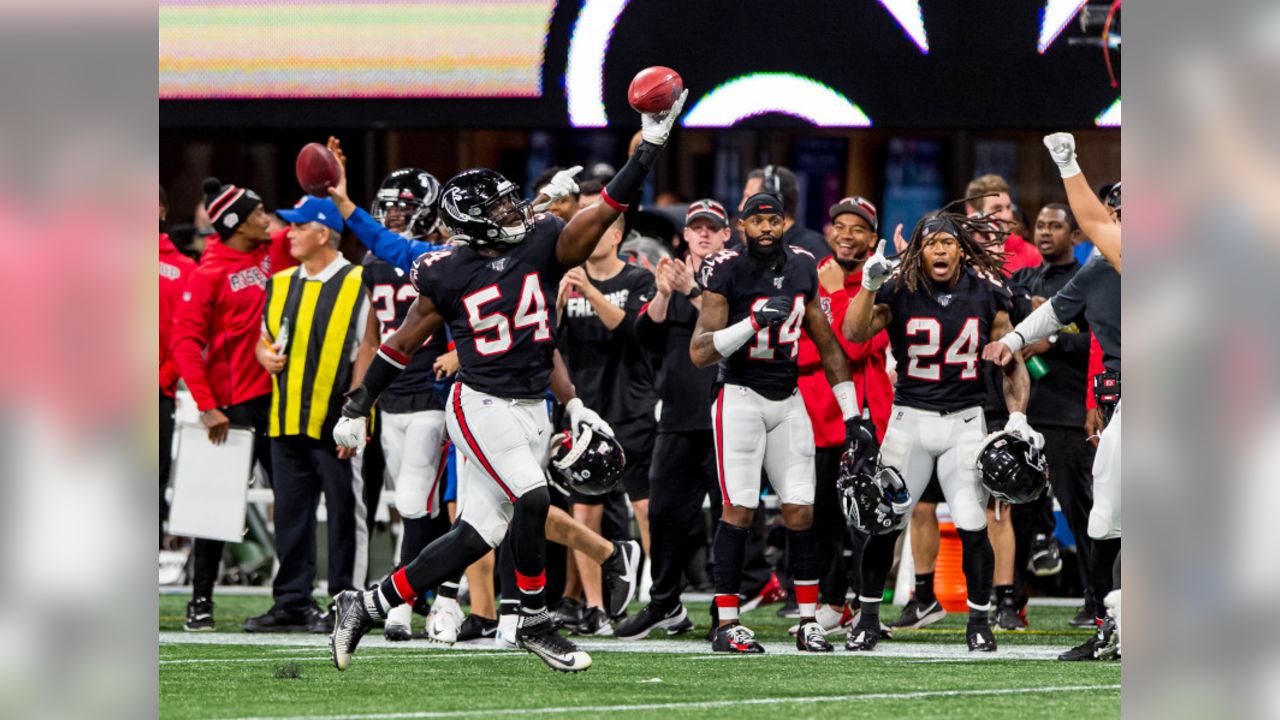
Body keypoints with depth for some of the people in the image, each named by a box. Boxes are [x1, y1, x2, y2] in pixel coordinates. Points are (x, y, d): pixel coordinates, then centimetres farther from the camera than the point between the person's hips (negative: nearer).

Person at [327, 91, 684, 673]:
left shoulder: (542, 246, 2)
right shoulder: (448, 275, -6)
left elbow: (603, 212, -5)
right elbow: (404, 343, 4)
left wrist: (649, 146, -15)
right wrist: (357, 408, 8)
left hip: (532, 407, 5)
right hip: (481, 406, -5)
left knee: (476, 536, 4)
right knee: (531, 498, -22)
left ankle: (365, 607, 14)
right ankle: (535, 624, -6)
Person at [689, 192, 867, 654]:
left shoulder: (802, 268, 7)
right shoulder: (728, 272, -10)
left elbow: (827, 344, 16)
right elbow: (700, 352, -16)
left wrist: (851, 413, 14)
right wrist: (753, 322, -29)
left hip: (788, 401, 5)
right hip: (741, 396, -5)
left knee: (800, 510, 1)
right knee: (740, 508, -10)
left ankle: (808, 620, 8)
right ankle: (727, 624, -6)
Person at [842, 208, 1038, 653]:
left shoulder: (986, 295, -1)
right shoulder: (900, 292, -6)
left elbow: (1013, 365, 5)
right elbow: (854, 333, -20)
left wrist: (1017, 417, -6)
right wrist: (870, 284, -32)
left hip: (965, 421, 0)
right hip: (909, 419, 0)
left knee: (973, 528, -5)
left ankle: (979, 621, 11)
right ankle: (868, 616, 13)